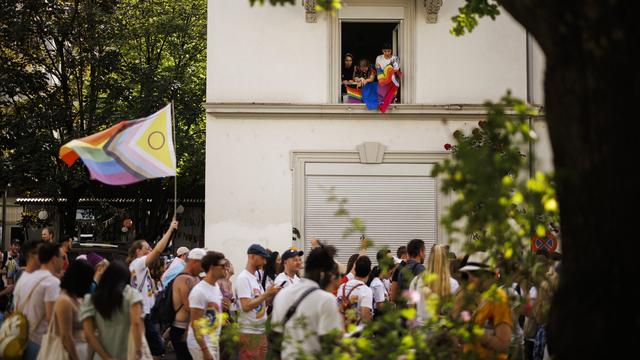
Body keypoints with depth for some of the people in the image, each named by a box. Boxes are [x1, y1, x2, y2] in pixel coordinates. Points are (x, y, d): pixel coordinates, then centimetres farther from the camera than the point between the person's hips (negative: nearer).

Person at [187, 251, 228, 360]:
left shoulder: (216, 286, 8)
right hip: (201, 344, -9)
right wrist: (204, 350, -23)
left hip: (214, 342, 9)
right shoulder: (199, 291, -19)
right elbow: (195, 323, -21)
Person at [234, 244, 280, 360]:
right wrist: (267, 294, -18)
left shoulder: (257, 277, 14)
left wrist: (271, 295, 0)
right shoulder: (243, 278, -13)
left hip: (261, 330, 9)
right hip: (249, 332, -9)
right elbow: (246, 306, -22)